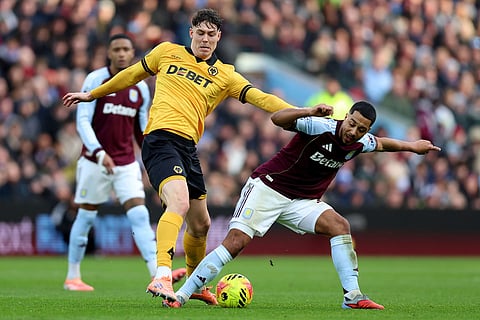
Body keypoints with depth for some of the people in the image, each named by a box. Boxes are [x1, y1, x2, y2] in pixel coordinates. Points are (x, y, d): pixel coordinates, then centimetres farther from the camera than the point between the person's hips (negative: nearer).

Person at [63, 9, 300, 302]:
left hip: (188, 147, 5)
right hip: (161, 138, -5)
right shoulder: (167, 52, 10)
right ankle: (162, 277, -42)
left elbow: (262, 98, 2)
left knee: (201, 225, 14)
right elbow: (133, 75, 24)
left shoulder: (225, 75, 13)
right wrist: (93, 94, 30)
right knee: (180, 204, -29)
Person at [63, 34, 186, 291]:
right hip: (94, 162, -3)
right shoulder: (95, 80, -7)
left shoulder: (140, 88, 7)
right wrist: (99, 153, -25)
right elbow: (83, 121, -13)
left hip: (126, 163, 3)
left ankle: (158, 273, -21)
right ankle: (72, 277, 19)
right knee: (86, 217, 5)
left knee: (140, 215, -10)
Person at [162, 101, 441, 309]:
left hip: (303, 201, 6)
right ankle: (181, 295, -15)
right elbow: (278, 119, -32)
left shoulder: (360, 143, 0)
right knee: (235, 243, -18)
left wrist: (411, 146, 32)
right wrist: (310, 112, -46)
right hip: (268, 187, -6)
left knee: (339, 226, -18)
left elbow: (380, 143, 26)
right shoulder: (322, 127, -21)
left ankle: (353, 296, -17)